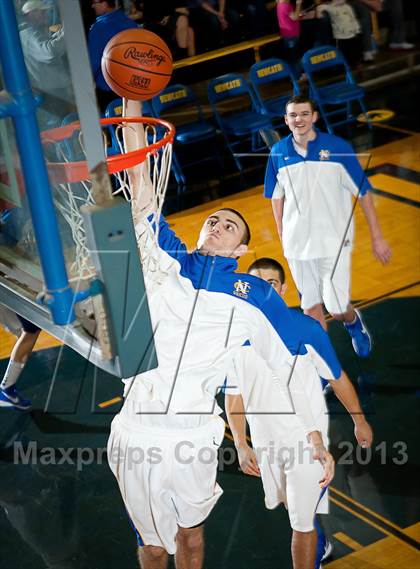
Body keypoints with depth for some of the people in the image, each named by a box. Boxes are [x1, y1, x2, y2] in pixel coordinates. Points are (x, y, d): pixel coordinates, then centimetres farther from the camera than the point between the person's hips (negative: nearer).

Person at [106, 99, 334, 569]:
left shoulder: (254, 294, 7)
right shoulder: (169, 262, 10)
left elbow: (292, 365, 6)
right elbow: (141, 195, 5)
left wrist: (315, 440, -2)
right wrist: (133, 107, -1)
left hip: (193, 437, -1)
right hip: (135, 432, 1)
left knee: (189, 528, 16)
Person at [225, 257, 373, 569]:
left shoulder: (306, 328, -19)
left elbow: (338, 377, -5)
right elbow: (233, 394, -1)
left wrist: (360, 421, 4)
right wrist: (241, 444, -8)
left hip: (306, 437, -4)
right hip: (265, 440, 4)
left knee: (302, 521, -2)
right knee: (294, 506, 26)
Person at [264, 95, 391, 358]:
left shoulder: (338, 147, -9)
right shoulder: (279, 152, -1)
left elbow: (363, 191, -4)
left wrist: (377, 237, -5)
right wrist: (282, 234, 10)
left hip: (334, 241, -2)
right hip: (297, 243, 3)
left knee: (337, 308, -7)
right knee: (311, 307, 8)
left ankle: (354, 322, 28)